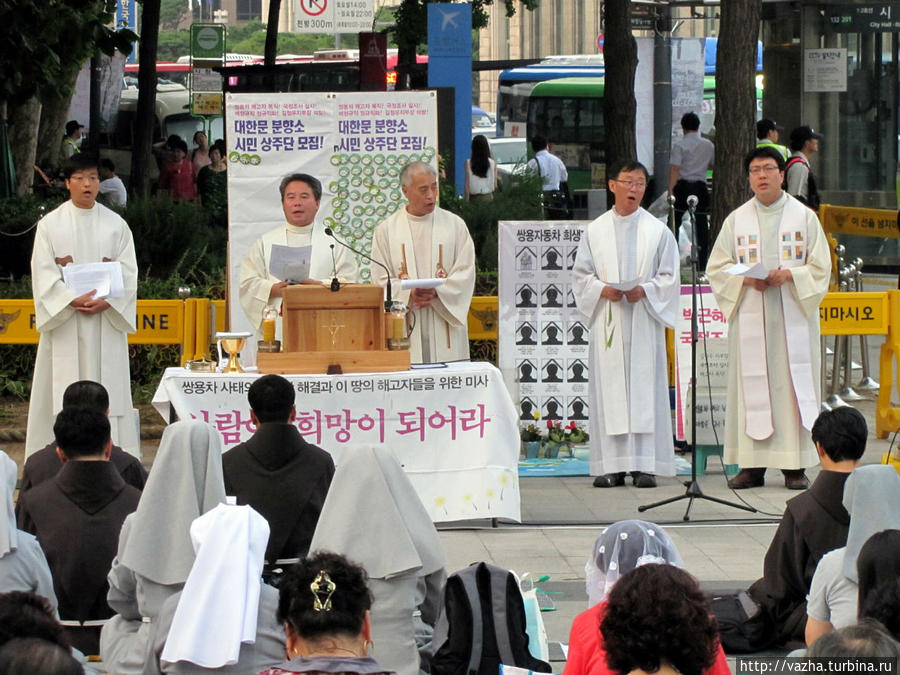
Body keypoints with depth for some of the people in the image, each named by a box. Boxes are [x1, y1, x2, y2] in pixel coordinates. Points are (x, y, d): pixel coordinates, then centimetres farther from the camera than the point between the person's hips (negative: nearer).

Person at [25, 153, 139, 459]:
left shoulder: (116, 225, 8)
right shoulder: (50, 224, 4)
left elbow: (128, 273, 4)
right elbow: (43, 273, -2)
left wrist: (105, 301, -13)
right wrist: (72, 300, -16)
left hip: (106, 320, 1)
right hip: (63, 319, -1)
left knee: (108, 385, -3)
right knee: (62, 390, -4)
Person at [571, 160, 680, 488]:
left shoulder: (658, 231, 7)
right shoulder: (595, 231, 9)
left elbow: (669, 276, 4)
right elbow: (580, 275, 9)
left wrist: (644, 291, -13)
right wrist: (602, 289, -10)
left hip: (644, 320, -1)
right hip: (607, 321, 1)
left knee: (645, 387, -4)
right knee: (608, 388, -2)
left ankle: (645, 465, -4)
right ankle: (612, 466, 0)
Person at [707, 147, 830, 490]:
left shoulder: (805, 217, 7)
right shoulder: (736, 220, 10)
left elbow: (820, 268, 4)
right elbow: (716, 268, 8)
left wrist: (789, 275, -14)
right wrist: (746, 279, -10)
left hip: (793, 317, -1)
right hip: (750, 318, 1)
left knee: (794, 384, -4)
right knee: (751, 388, -3)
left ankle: (795, 466, -2)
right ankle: (752, 465, 0)